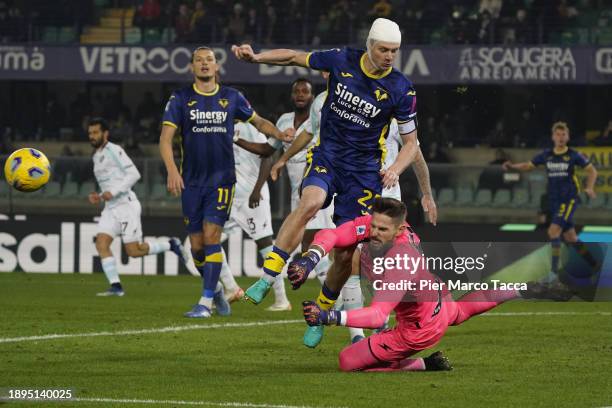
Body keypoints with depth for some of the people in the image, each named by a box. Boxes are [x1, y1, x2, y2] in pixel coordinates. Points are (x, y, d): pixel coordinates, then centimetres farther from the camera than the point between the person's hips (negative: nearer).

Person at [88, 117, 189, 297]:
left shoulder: (114, 150, -7)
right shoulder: (97, 157, 20)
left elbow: (134, 174, -16)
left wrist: (112, 192, -21)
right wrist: (99, 197, 11)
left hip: (126, 205, -8)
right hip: (110, 208, 8)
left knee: (134, 251, -9)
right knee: (101, 243, -11)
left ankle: (171, 245, 13)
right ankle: (115, 286, -12)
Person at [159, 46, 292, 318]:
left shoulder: (231, 98, 5)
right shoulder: (180, 99, 2)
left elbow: (258, 121, 18)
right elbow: (166, 137, -5)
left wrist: (280, 134, -2)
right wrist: (172, 170, -20)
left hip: (222, 178, -1)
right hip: (192, 181, 1)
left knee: (211, 235, -15)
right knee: (197, 245, 3)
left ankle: (206, 302, -13)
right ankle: (215, 288, 29)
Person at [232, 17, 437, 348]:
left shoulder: (401, 89, -9)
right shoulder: (342, 61, -7)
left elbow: (410, 142, 0)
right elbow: (295, 57, 9)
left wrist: (396, 168, -19)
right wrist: (255, 57, -4)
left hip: (364, 170, 0)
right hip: (327, 155, 0)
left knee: (345, 254, -2)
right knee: (311, 202, -33)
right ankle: (266, 280, -31)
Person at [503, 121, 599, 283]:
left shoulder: (573, 155, -5)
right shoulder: (547, 155, 6)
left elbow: (591, 170, 3)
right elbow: (528, 166, 14)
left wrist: (590, 188, -12)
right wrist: (512, 166, -3)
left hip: (569, 199, -5)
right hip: (554, 201, 5)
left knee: (553, 231, -21)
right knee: (570, 238, 11)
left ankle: (554, 271, -17)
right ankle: (595, 266, 27)